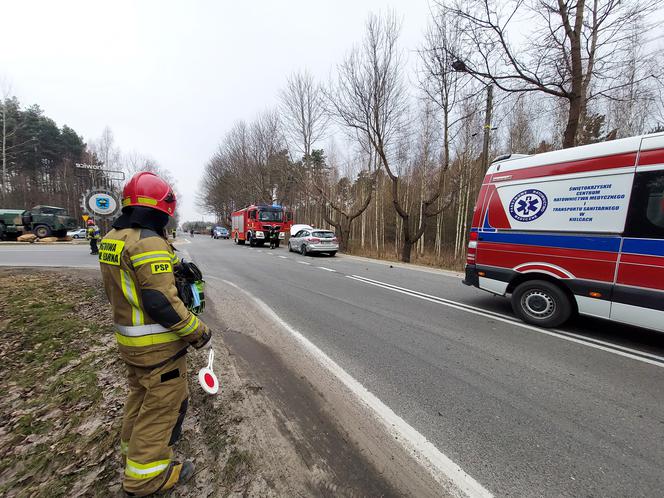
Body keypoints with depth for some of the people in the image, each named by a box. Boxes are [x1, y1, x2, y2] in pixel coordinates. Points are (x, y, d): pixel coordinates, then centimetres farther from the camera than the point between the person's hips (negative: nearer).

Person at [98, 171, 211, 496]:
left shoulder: (111, 239, 5)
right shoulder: (149, 242, -25)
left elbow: (120, 290, 14)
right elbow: (162, 302, -28)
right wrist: (199, 333, -18)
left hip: (127, 338, 9)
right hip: (157, 344, -9)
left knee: (140, 394, 28)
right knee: (163, 404, 9)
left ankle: (133, 449, 48)